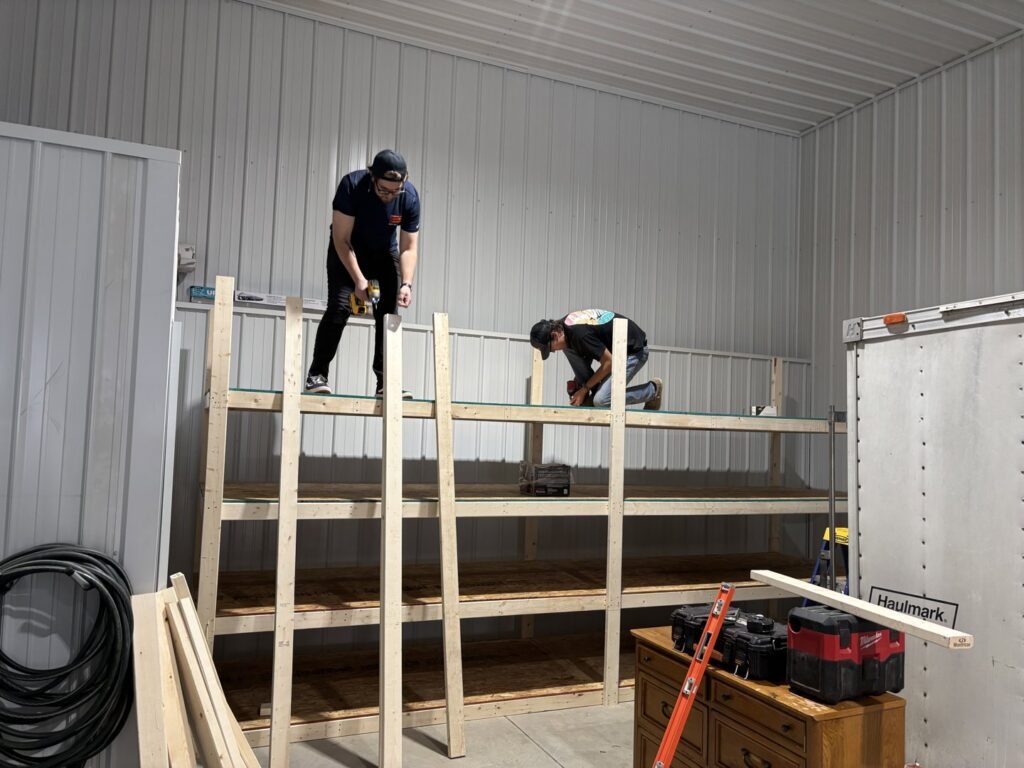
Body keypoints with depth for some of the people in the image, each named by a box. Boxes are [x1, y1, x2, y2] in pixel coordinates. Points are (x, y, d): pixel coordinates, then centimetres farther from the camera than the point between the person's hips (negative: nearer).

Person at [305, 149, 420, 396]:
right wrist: (358, 279, -35)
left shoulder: (410, 196, -23)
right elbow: (341, 239, -26)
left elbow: (408, 247, -18)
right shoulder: (352, 185, -30)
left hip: (385, 254, 2)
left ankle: (385, 381, -5)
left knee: (388, 313, -10)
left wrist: (406, 284, -32)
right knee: (339, 307, -17)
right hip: (346, 251, -2)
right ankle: (317, 374, -7)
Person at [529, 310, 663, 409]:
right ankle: (594, 391, 3)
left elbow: (608, 362, -22)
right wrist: (578, 381, 9)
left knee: (601, 400, -18)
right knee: (569, 347, -7)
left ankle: (653, 390, 3)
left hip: (634, 350, -9)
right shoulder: (564, 324, -4)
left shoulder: (579, 334, -31)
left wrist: (584, 389, -13)